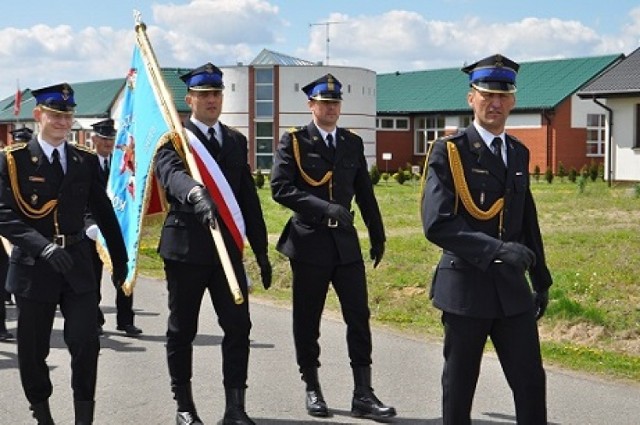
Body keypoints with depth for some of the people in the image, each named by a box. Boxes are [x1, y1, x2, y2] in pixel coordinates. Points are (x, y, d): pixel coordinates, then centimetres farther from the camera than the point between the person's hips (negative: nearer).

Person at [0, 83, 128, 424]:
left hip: (78, 264, 2)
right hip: (33, 266, -2)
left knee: (86, 343, -2)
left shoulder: (86, 160, 6)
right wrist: (43, 246, -27)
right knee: (34, 349, 9)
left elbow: (104, 212, 12)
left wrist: (119, 258, 13)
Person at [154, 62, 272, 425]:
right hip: (186, 247, -4)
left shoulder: (236, 140, 14)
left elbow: (249, 196, 15)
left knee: (238, 325, -2)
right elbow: (172, 173, -27)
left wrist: (261, 249, 12)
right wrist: (196, 194, -49)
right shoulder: (174, 139, -4)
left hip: (228, 246, 4)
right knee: (182, 329, 6)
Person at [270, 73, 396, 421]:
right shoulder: (293, 141, -2)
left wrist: (377, 235, 15)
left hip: (346, 241, 4)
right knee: (307, 320, 6)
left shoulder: (353, 143, 11)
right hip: (309, 241, -3)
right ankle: (312, 390, 20)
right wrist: (323, 207, -24)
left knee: (359, 316, 0)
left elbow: (365, 193, 15)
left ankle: (363, 395, 5)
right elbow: (280, 188, -14)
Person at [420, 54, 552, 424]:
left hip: (512, 287, 5)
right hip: (466, 286, -5)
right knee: (459, 386, 7)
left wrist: (541, 279, 19)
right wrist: (495, 249, -25)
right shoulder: (449, 152, -8)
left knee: (531, 381, 4)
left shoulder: (519, 153, 11)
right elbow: (436, 223, -19)